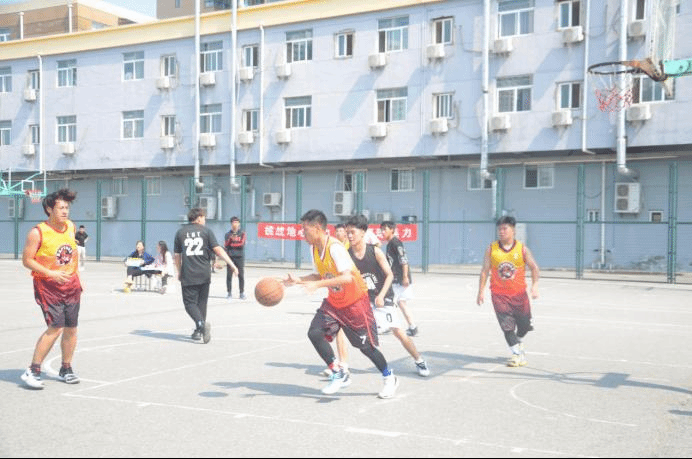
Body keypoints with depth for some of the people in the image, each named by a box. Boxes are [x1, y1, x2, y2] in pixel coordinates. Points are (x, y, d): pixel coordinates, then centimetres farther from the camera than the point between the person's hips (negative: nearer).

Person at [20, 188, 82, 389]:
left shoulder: (71, 227, 5)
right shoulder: (38, 232, -14)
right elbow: (26, 260, -13)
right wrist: (51, 274, -22)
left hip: (71, 284, 6)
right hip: (47, 286, -6)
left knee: (71, 328, 7)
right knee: (56, 328, -15)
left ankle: (66, 369, 23)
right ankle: (32, 371, -4)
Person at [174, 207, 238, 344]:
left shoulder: (180, 232, 9)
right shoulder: (206, 231, 5)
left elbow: (177, 255, 13)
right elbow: (218, 250, -5)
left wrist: (179, 272, 26)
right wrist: (231, 265, -5)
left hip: (188, 275, -1)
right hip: (204, 274, 1)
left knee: (190, 302, 0)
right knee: (201, 302, 15)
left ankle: (201, 323, -25)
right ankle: (198, 331, 19)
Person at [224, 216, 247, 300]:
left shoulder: (242, 234, 8)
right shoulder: (228, 234, 11)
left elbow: (242, 244, -6)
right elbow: (225, 245, 0)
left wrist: (232, 244, -7)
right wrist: (230, 239, -16)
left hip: (240, 256, -1)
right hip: (230, 257, 1)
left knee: (241, 275, -2)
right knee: (229, 275, -1)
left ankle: (242, 293, 5)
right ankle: (229, 293, 6)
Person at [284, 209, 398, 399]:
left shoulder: (335, 247, -27)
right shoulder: (315, 248, -1)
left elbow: (347, 277, -37)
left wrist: (318, 284, -42)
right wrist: (298, 281, 0)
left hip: (355, 301, -7)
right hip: (333, 301, 8)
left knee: (365, 345, 0)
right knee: (315, 332, -11)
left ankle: (390, 378, 23)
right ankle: (339, 374, 2)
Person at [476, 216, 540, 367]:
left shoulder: (522, 248, -2)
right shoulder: (491, 249, 0)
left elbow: (534, 267, 1)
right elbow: (485, 271, 3)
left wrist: (534, 285, -14)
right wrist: (481, 291, -2)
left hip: (519, 293, 1)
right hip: (499, 294, -1)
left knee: (524, 324, 6)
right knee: (507, 325, -9)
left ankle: (518, 342, 38)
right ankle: (517, 353, 4)